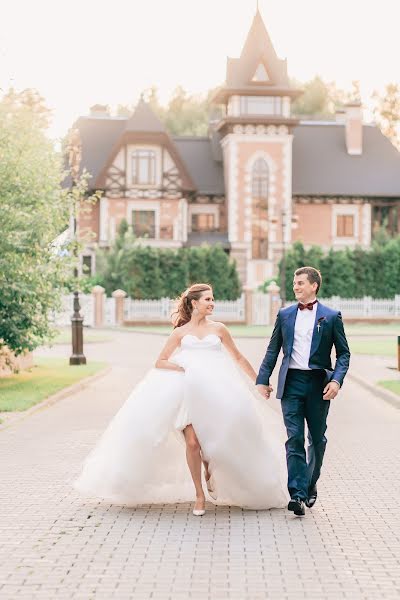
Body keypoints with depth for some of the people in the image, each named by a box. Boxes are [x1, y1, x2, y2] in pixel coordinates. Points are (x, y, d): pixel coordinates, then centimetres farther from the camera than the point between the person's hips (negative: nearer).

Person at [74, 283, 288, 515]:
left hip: (213, 391, 1)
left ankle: (209, 471, 28)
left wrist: (258, 382, 21)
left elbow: (239, 358, 21)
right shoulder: (180, 333, 12)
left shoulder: (218, 329, 13)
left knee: (211, 442, -8)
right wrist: (181, 368, -9)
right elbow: (160, 363, 10)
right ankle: (199, 495, 1)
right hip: (186, 391, -1)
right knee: (192, 442, -13)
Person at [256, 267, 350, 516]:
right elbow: (273, 350, 14)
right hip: (292, 382, 1)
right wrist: (263, 379, 8)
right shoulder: (285, 315, 10)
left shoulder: (331, 316, 3)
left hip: (318, 383, -1)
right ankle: (298, 494, -11)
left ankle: (310, 486, 28)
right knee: (294, 438, -7)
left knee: (317, 439, 10)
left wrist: (337, 379, -11)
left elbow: (344, 353, 3)